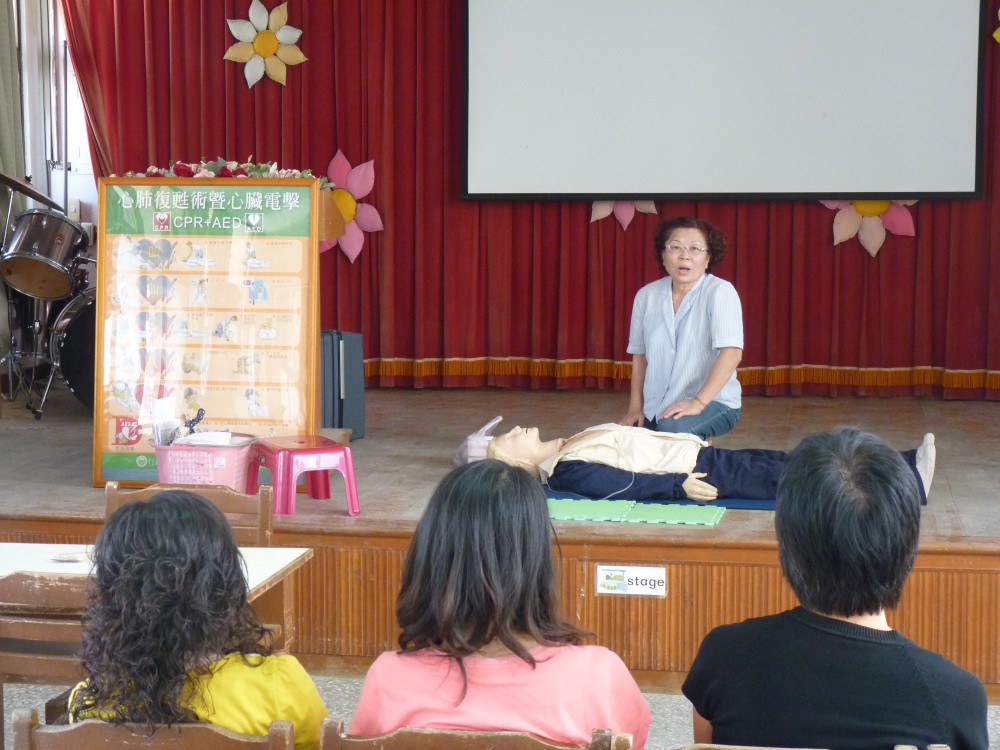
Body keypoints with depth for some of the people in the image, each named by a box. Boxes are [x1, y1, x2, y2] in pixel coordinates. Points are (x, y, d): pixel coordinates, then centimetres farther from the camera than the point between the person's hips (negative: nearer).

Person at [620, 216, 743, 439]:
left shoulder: (720, 292, -13)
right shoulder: (646, 296, 3)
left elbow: (732, 353, -23)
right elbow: (639, 354, 12)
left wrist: (698, 402, -30)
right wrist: (635, 407, 4)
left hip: (713, 402, -6)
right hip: (657, 407, 6)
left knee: (673, 428, -34)